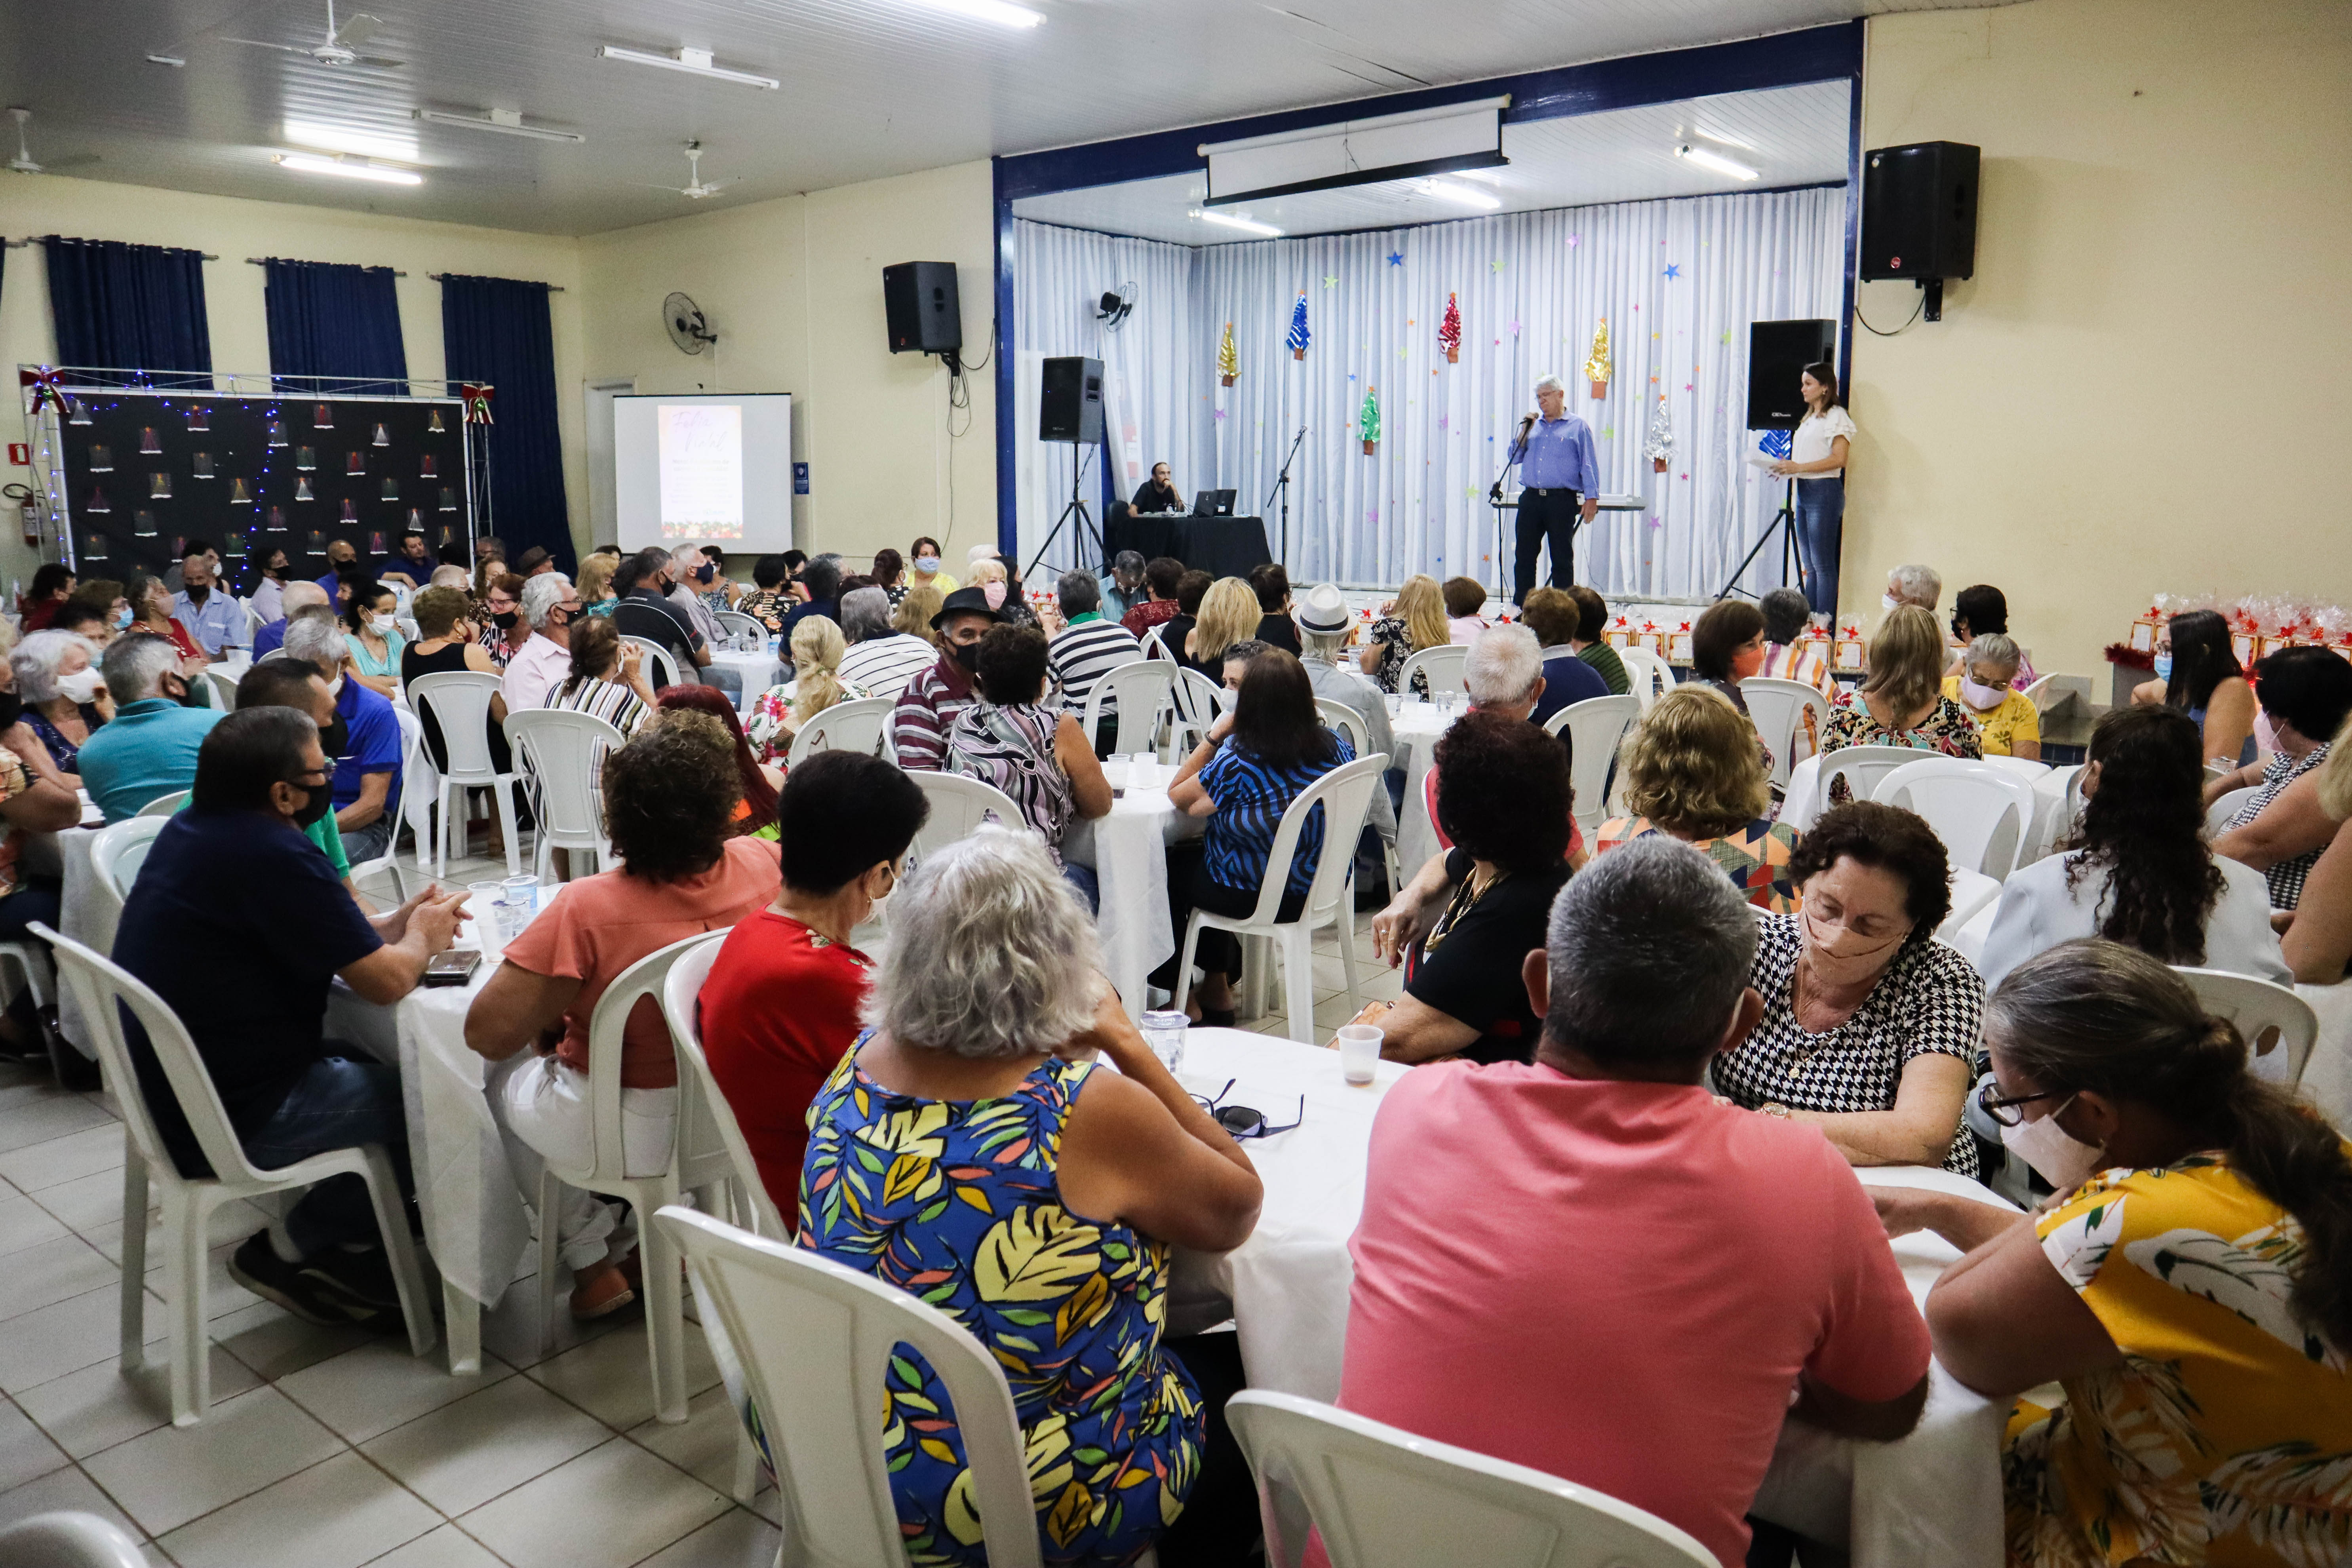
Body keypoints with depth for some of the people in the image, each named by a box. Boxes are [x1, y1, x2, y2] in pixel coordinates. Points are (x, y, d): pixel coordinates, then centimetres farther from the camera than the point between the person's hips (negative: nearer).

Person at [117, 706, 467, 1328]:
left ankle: (347, 1246, 17)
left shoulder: (192, 830, 6)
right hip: (238, 1121, -10)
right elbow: (386, 982, -20)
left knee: (384, 1065, 17)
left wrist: (398, 924, 6)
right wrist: (423, 937, 1)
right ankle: (288, 1250, 10)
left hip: (173, 1093, 10)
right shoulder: (272, 856, -25)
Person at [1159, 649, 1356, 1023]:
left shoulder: (1238, 760, -27)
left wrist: (1214, 735, -9)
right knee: (1196, 855, 29)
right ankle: (1217, 988, 39)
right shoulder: (1336, 748, -9)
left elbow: (1176, 796, -10)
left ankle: (1179, 993, 36)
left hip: (1253, 897, -6)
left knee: (1167, 868, 21)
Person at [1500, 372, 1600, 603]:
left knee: (1562, 558, 1)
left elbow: (1589, 464, 0)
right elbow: (1514, 458, 17)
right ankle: (1520, 607, 13)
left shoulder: (1578, 427, 5)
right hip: (1531, 499, 4)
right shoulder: (1532, 426, 18)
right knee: (1524, 556, 6)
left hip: (1562, 501, -4)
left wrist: (1592, 498, -9)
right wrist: (1524, 432, 3)